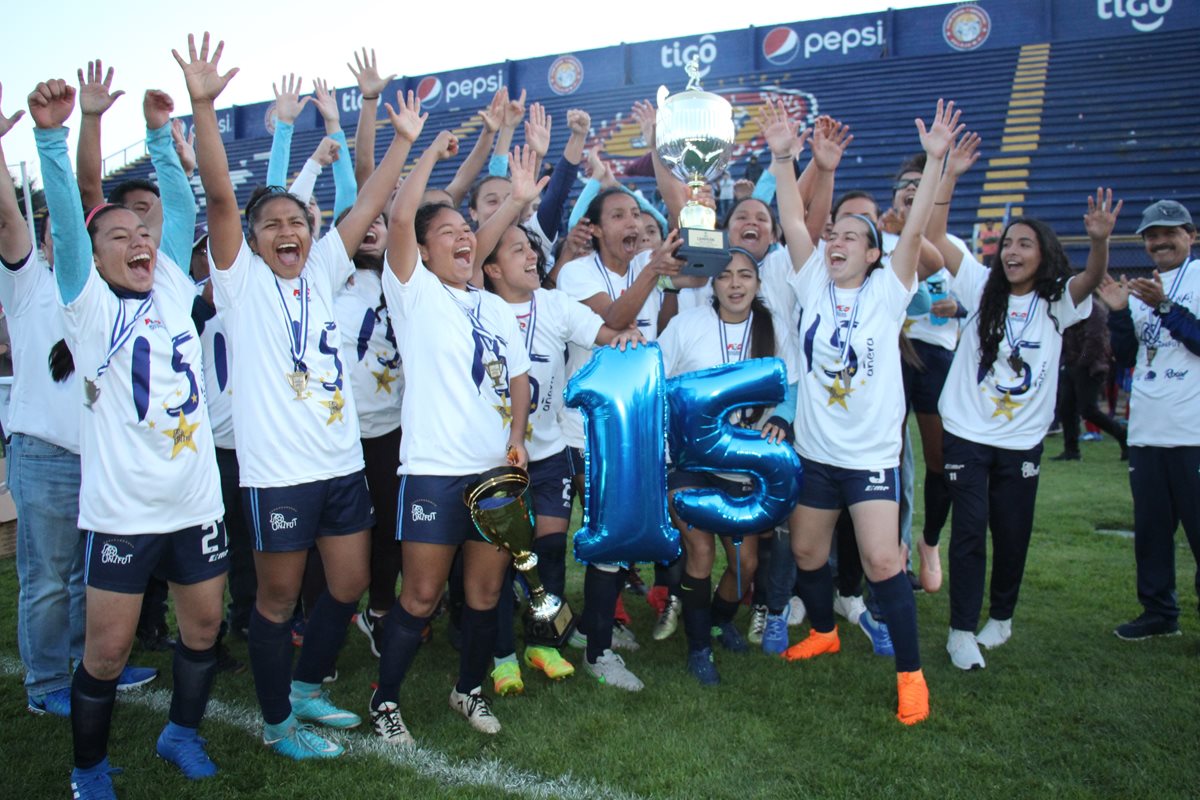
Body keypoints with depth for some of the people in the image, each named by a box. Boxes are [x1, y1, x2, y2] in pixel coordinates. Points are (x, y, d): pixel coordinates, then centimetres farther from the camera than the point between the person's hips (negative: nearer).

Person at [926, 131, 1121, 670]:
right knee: (969, 531, -3)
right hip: (966, 433, -1)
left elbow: (1092, 279, -20)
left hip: (1022, 441, 1)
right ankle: (961, 630, 5)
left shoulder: (1056, 303, 1)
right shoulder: (983, 287, 2)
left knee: (1012, 533, 10)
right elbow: (933, 238, -5)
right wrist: (950, 175, -14)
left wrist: (1100, 240, -41)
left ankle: (1001, 616, 31)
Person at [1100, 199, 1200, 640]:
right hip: (1145, 431, 6)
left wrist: (1164, 306, -21)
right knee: (1150, 529, 13)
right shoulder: (1142, 288, 16)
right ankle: (1159, 611, 25)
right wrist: (1118, 311, -1)